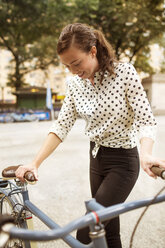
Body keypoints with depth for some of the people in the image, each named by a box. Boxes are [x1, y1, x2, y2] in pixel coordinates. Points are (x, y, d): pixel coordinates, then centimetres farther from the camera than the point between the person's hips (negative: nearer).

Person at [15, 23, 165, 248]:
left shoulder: (124, 72, -16)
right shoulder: (76, 83, 0)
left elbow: (146, 120, -18)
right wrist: (35, 163, -12)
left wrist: (146, 153, -38)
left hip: (122, 162, -5)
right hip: (96, 159, 6)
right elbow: (62, 125, -3)